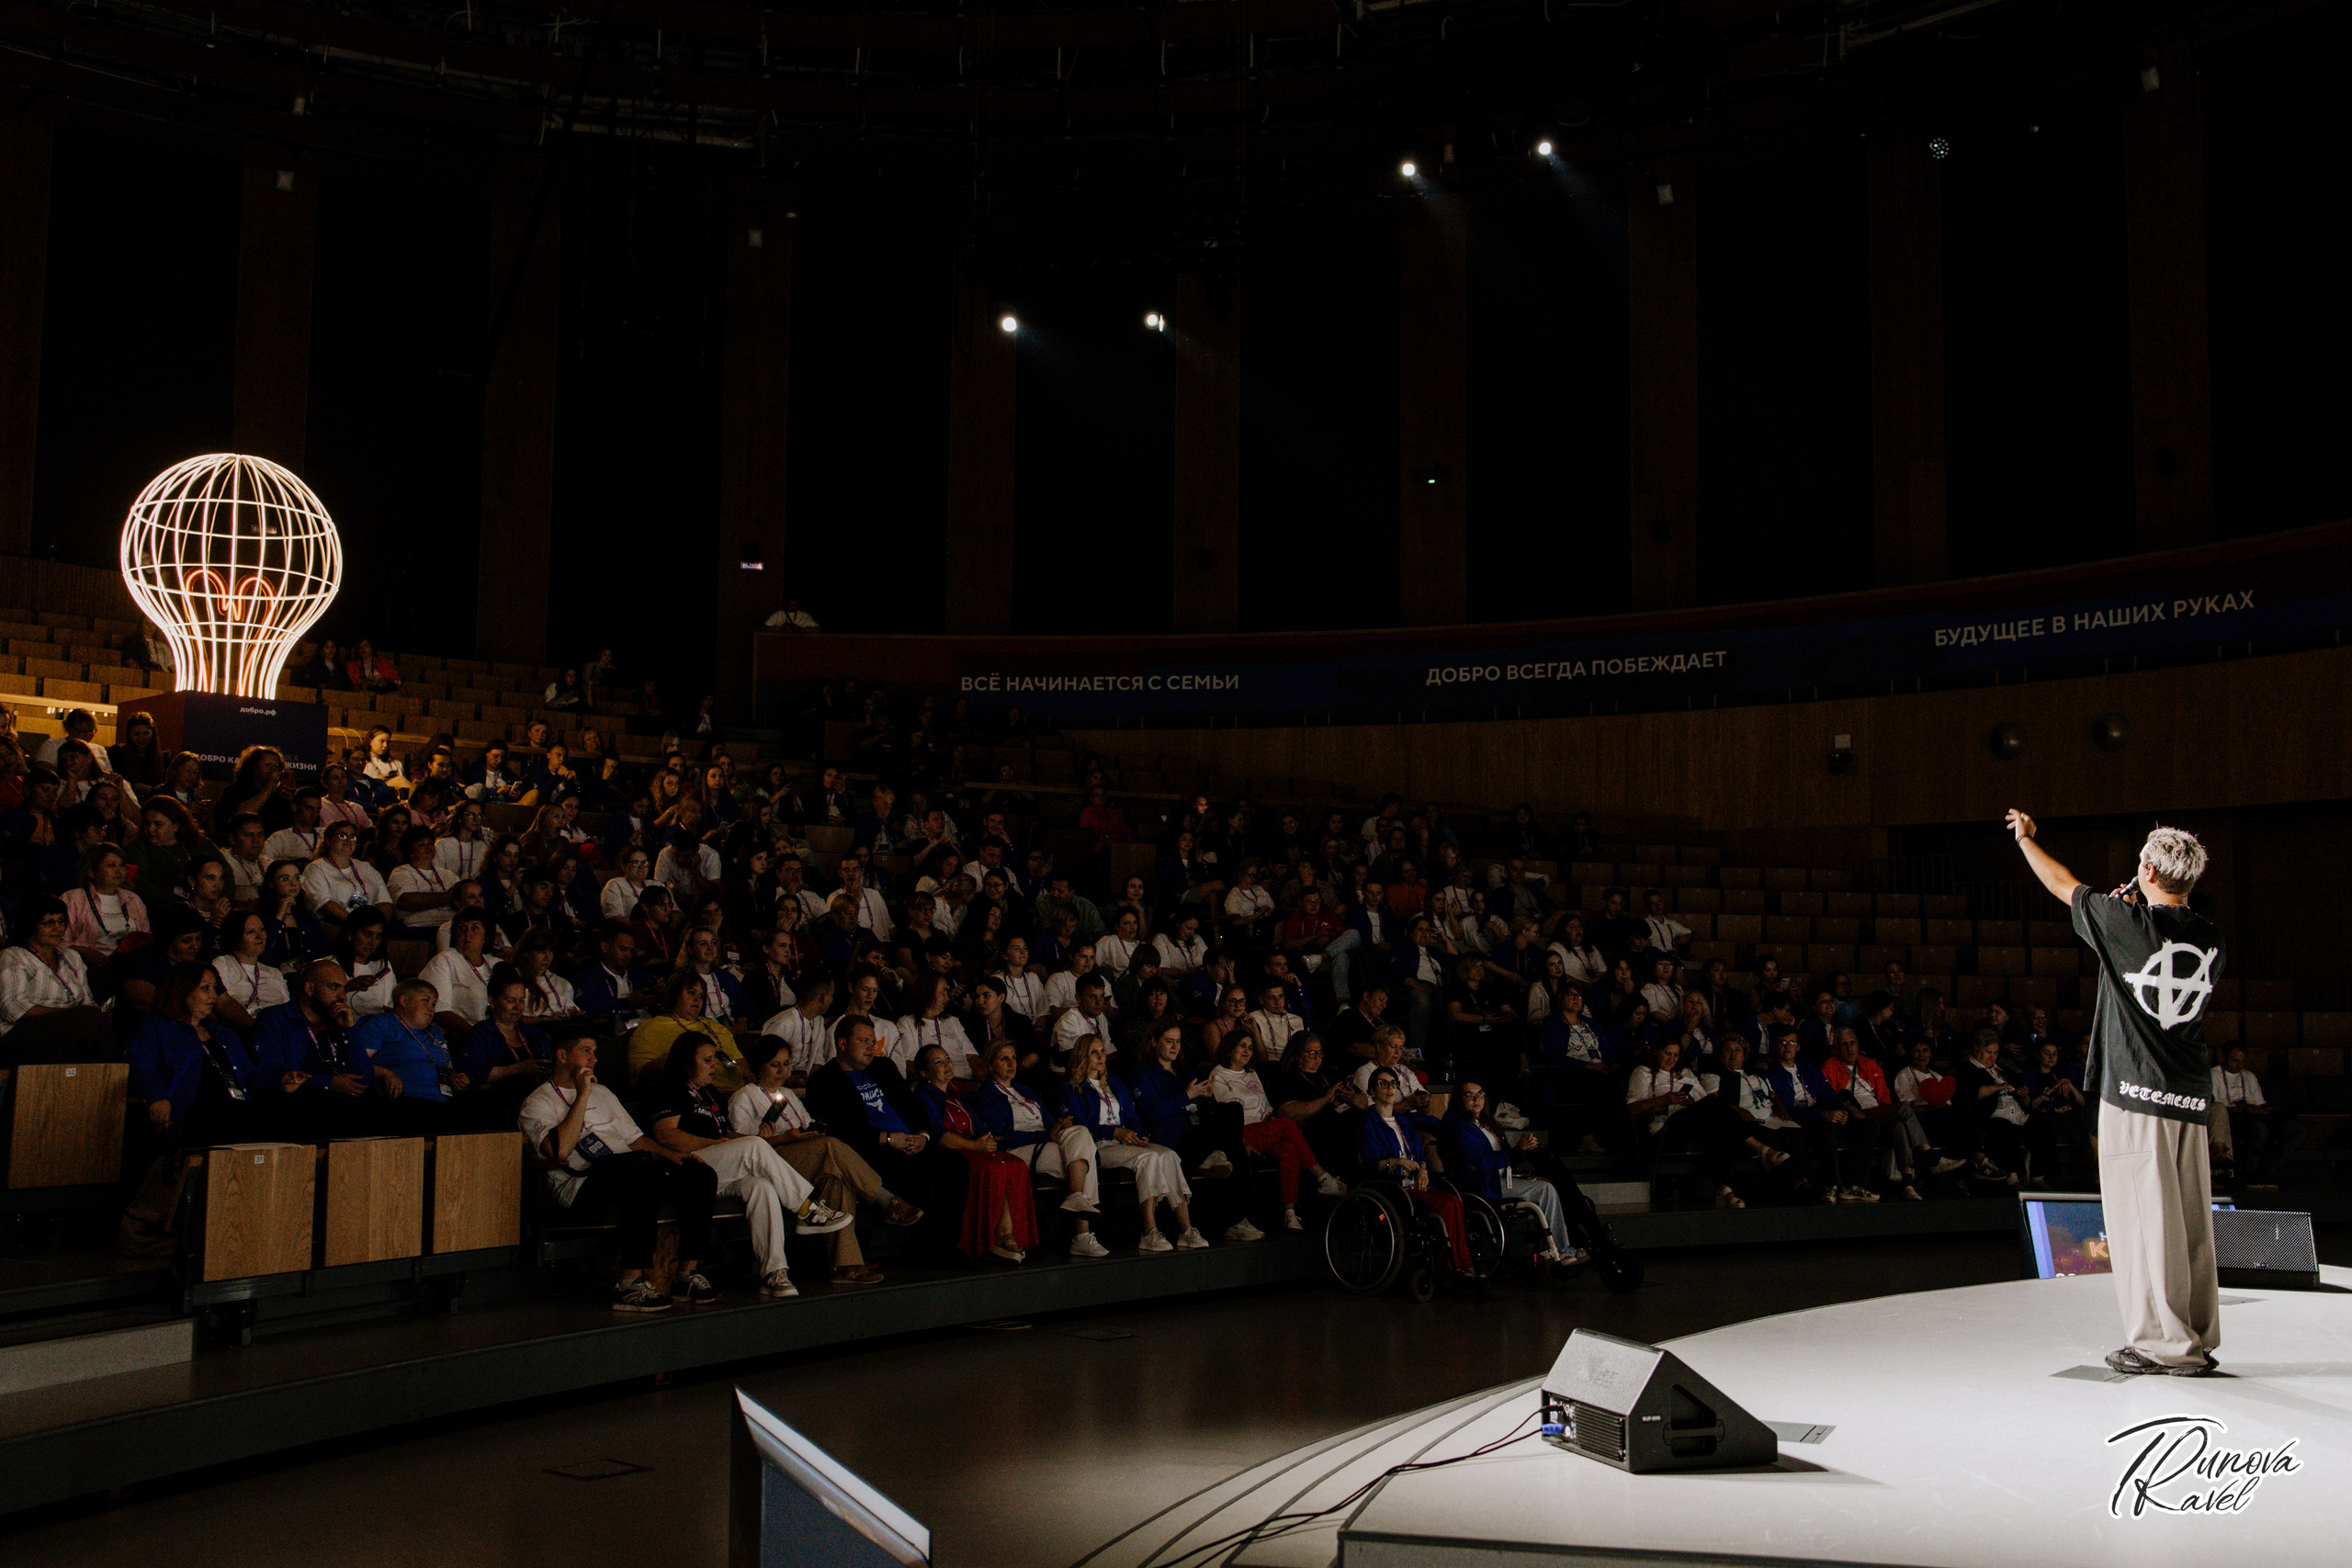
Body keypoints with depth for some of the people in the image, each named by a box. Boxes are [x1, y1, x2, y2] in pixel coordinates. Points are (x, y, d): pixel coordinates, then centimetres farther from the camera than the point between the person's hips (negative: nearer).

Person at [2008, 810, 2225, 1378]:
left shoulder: (2126, 922, -9)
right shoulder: (2212, 939, 6)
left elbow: (2064, 885, 8)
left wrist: (2024, 838, 24)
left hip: (2135, 1094, -6)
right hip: (2192, 1097, 6)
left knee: (2144, 1219, -2)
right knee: (2191, 1222, 10)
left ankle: (2162, 1342, 0)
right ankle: (2199, 1341, 16)